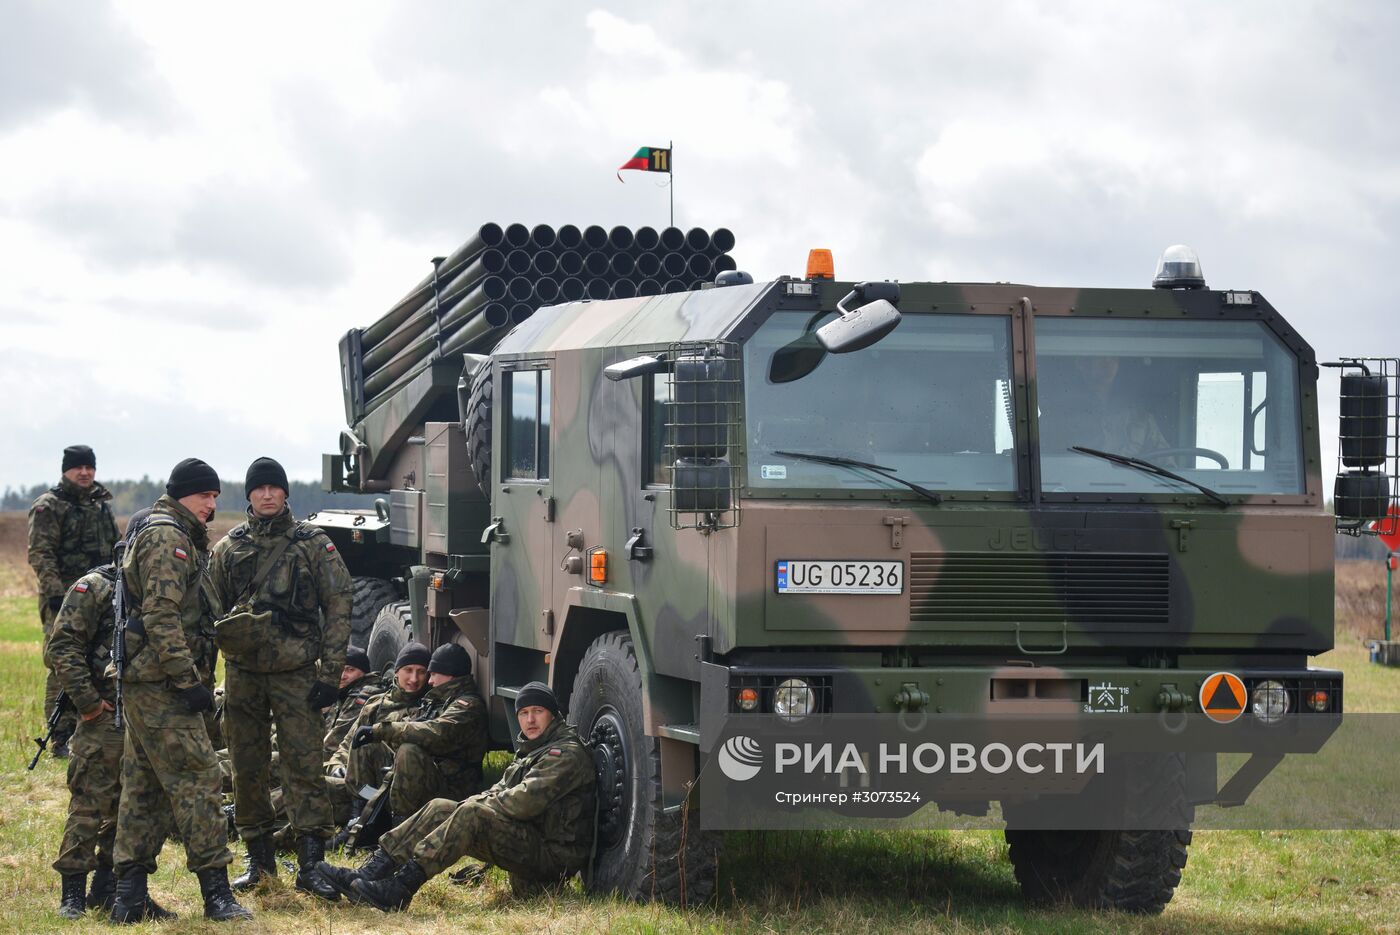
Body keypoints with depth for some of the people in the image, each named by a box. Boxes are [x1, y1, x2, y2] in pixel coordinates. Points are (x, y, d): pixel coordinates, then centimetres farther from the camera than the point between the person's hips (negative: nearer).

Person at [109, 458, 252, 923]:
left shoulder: (182, 538, 21)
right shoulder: (166, 538, -12)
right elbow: (161, 618, -20)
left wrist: (194, 678, 22)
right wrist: (190, 681, -21)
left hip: (146, 685, 11)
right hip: (161, 684, -11)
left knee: (143, 787, 10)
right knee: (196, 779, -10)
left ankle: (130, 896, 12)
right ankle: (216, 892, -11)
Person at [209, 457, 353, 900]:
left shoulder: (313, 544, 0)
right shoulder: (229, 548, 9)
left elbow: (337, 607, -2)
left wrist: (330, 673, -8)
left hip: (296, 673, -3)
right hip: (242, 674, 3)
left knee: (303, 765, -8)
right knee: (247, 769, 7)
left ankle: (311, 864, -8)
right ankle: (259, 858, 19)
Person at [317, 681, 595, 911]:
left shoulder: (568, 754, -11)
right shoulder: (528, 751, 22)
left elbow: (526, 801, -22)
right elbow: (500, 792, 20)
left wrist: (479, 804, -7)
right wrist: (480, 802, -4)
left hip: (552, 855, -9)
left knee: (473, 815, -29)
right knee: (439, 808, -1)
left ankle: (398, 891, -35)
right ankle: (367, 875, -14)